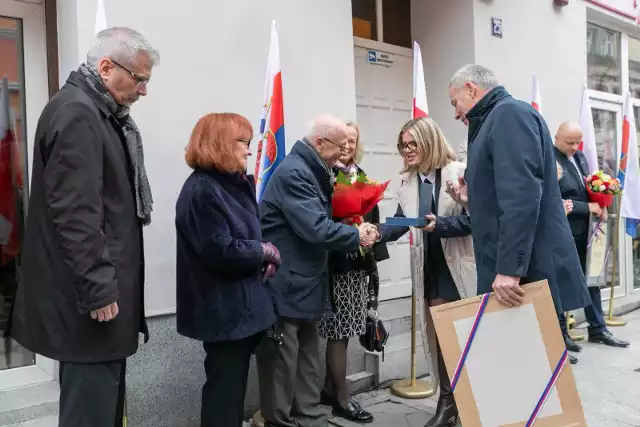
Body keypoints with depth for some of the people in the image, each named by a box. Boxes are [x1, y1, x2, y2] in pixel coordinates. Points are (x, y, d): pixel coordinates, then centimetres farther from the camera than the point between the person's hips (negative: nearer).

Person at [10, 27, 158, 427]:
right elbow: (75, 214, -23)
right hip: (90, 294, -10)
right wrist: (98, 289, -20)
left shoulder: (99, 112, 15)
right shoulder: (76, 113, -16)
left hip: (101, 285, 10)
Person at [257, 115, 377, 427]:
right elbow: (315, 229, -27)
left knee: (308, 354, 16)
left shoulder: (313, 171, 14)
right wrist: (356, 236, -12)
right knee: (283, 360, 1)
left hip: (305, 282, 10)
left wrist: (355, 233, 4)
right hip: (285, 283, -10)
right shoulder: (294, 172, -20)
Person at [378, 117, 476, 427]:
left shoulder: (460, 172, -11)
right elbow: (400, 223, 4)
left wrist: (439, 224, -29)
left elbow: (472, 219, -15)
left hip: (461, 268, -5)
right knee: (439, 333, 11)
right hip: (433, 269, 5)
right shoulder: (408, 181, 8)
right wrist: (376, 233, -14)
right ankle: (447, 401, 23)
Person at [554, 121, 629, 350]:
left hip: (584, 230, 8)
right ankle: (560, 333, 17)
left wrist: (600, 205, -2)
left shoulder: (579, 156, 8)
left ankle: (597, 329, 27)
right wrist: (588, 208, -18)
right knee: (560, 283, 4)